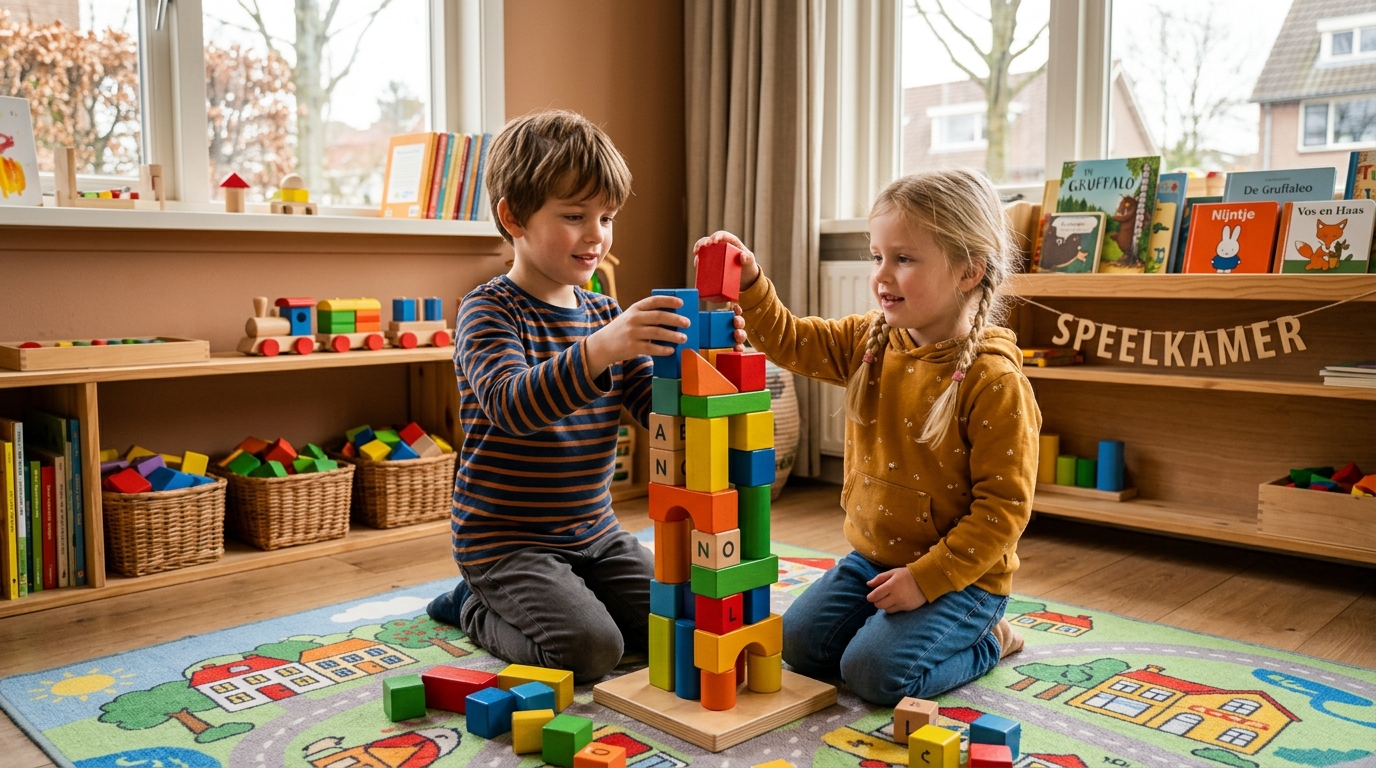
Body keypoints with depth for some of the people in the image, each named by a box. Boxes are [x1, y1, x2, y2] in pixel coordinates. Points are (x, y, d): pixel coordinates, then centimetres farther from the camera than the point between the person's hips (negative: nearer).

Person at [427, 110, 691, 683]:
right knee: (591, 649, -22)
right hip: (505, 540, -6)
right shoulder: (488, 311, -13)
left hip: (594, 533, 7)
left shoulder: (606, 314, 7)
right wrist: (597, 352, -49)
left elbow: (656, 406, 0)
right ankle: (476, 609, 7)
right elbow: (513, 405, -33)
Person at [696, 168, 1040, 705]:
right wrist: (749, 282, -15)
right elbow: (789, 341, 3)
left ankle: (987, 641, 9)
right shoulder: (867, 343, -2)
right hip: (872, 557, 7)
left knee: (875, 672, -17)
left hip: (958, 574, -6)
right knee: (799, 644, 1)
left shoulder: (992, 379, -22)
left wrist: (927, 577, -23)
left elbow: (1004, 504, -21)